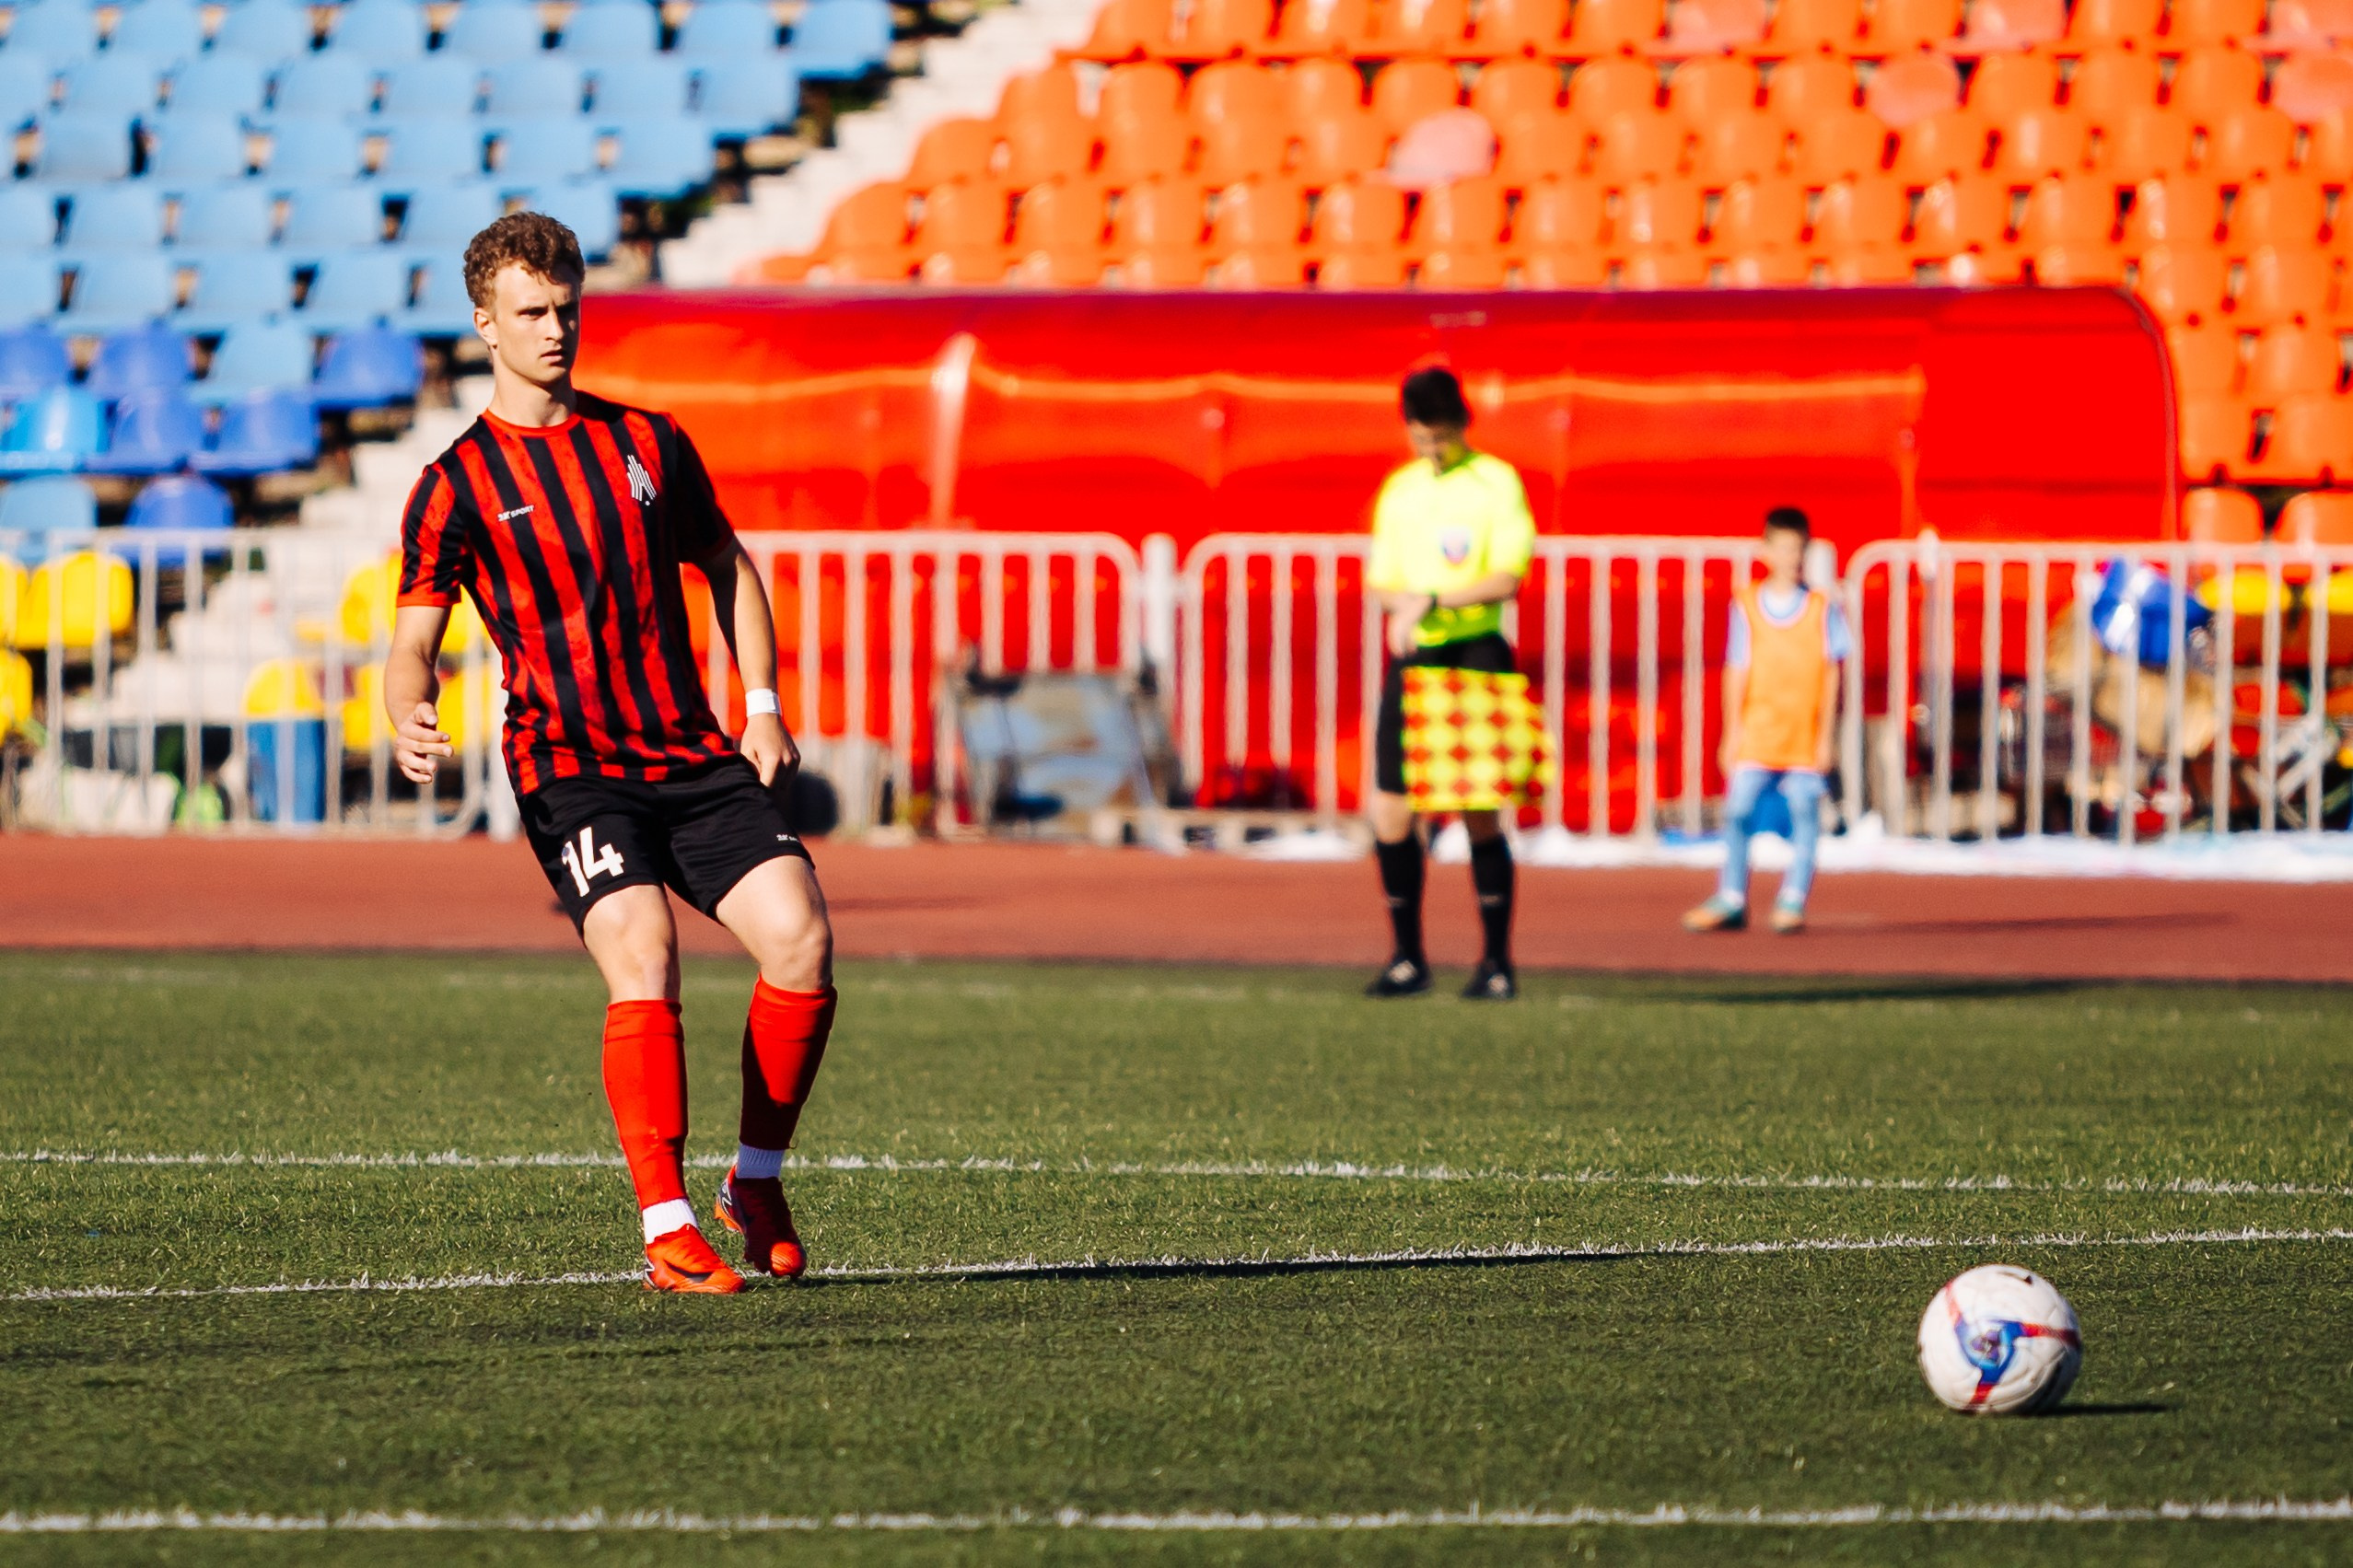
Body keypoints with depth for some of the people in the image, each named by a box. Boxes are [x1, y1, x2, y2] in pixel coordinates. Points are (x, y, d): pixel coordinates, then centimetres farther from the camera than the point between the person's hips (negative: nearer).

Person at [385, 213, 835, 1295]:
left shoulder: (648, 443, 12)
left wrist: (762, 705, 10)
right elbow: (414, 638, -2)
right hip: (569, 769, -4)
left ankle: (756, 1182, 7)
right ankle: (667, 1234, -22)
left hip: (696, 757, 4)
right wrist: (410, 720, -25)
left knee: (801, 940, -14)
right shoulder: (458, 486, 1)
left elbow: (726, 567, 23)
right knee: (643, 959, -26)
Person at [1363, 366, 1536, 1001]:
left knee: (1478, 814, -6)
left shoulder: (1496, 484, -2)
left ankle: (1497, 962, 1)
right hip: (1411, 660, 5)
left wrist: (1430, 599, -18)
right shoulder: (1398, 490, 14)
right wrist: (1399, 603, -4)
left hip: (1475, 656, -5)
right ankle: (1407, 960, 11)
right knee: (1390, 815, 0)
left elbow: (1506, 580, -10)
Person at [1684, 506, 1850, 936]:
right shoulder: (1746, 606, 3)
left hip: (1806, 738, 0)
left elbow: (1831, 674, 4)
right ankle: (1731, 900, 9)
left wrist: (1827, 735, 0)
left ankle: (1793, 902, 6)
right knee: (1738, 811, -1)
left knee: (1804, 813, -2)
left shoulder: (1822, 609, 3)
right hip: (1757, 734, 0)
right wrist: (1732, 732, 2)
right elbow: (1737, 672, 4)